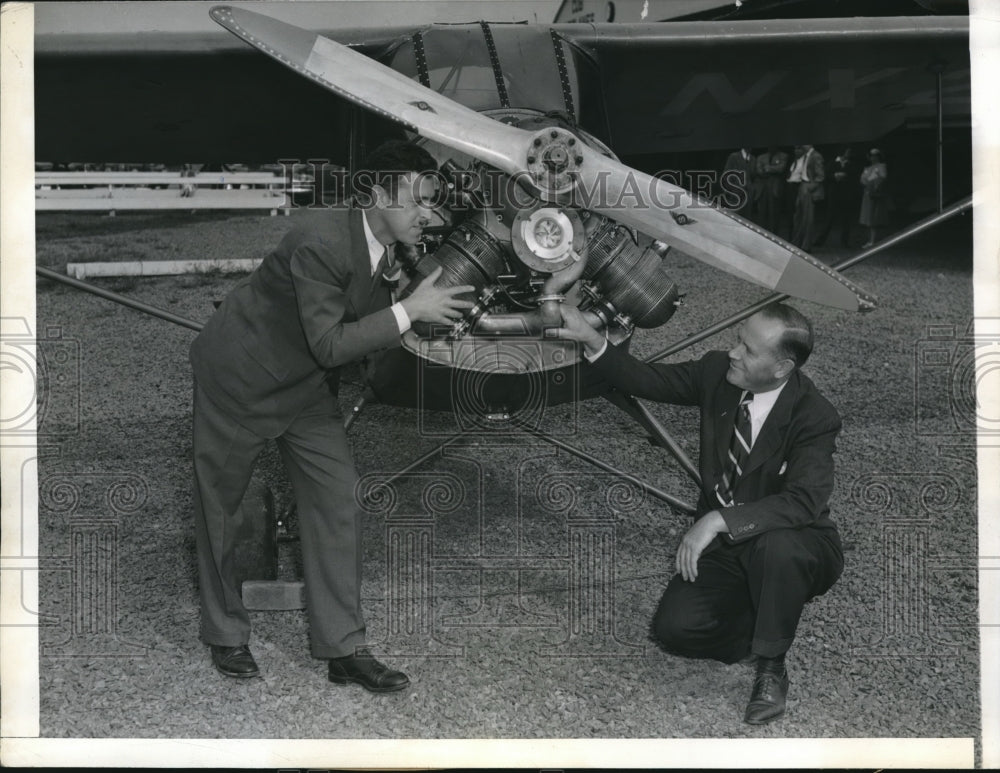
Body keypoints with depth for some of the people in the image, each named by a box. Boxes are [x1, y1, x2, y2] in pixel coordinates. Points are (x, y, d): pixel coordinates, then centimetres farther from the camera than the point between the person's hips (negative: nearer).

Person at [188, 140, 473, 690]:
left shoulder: (393, 249, -6)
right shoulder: (321, 242, -31)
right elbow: (328, 345, -32)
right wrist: (409, 311, -31)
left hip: (308, 389, 7)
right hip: (239, 379, -7)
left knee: (338, 501, 0)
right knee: (220, 509, 7)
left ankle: (343, 648, 7)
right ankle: (225, 635, 27)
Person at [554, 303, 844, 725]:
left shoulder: (814, 416, -23)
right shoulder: (717, 371, -7)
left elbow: (803, 501, -35)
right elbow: (650, 380, 0)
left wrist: (720, 520, -43)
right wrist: (592, 340, -15)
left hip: (792, 545, -4)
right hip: (722, 546, 5)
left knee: (775, 546, -40)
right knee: (673, 627, -16)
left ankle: (771, 668, -15)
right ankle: (768, 630, 13)